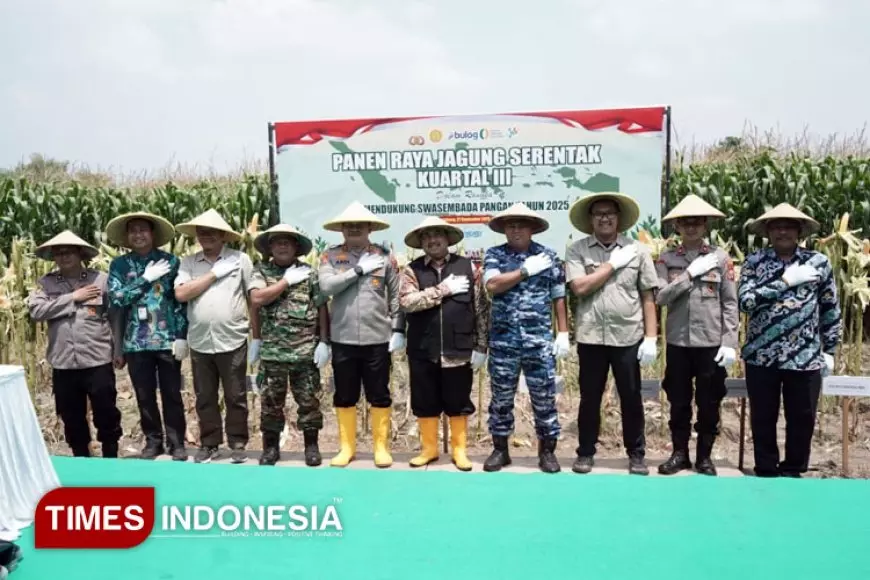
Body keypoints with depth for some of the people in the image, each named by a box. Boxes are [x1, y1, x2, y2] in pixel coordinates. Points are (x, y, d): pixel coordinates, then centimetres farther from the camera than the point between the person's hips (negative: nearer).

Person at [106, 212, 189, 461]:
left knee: (172, 395, 5)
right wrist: (146, 278, -10)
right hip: (135, 342, 2)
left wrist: (181, 336, -7)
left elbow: (181, 301, -1)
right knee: (144, 397, 11)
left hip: (167, 340, -2)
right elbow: (116, 299, -6)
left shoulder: (171, 261, 1)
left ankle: (177, 442, 17)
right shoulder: (119, 265, 6)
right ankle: (153, 440, 26)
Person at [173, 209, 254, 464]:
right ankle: (209, 443, 28)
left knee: (236, 397, 8)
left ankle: (238, 444, 22)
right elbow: (180, 294, -9)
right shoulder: (188, 262, 4)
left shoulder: (240, 259, -2)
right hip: (200, 343, 2)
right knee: (205, 398, 14)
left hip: (232, 341, -2)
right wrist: (214, 274, -11)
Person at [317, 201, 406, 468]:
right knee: (344, 396, 11)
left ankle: (381, 446, 22)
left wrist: (398, 329, -3)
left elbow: (396, 296, 3)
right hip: (342, 339, 1)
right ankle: (347, 447, 26)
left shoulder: (385, 256, 3)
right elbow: (326, 286, -12)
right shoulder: (330, 255, 4)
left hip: (377, 338, -1)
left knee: (379, 396, 8)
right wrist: (359, 269, -12)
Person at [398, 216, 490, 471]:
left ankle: (459, 449, 26)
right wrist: (443, 289, -16)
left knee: (458, 403, 9)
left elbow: (482, 309, 2)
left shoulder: (467, 267, 2)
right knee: (425, 404, 11)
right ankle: (429, 449, 28)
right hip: (423, 351, 1)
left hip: (458, 351, 0)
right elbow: (407, 302, -15)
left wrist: (480, 347, -2)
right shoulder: (412, 270, 2)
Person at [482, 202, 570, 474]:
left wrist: (563, 333, 1)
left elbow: (558, 298, 7)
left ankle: (547, 451, 18)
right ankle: (500, 450, 22)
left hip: (539, 339, 0)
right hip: (503, 339, 0)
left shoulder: (549, 256, 6)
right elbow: (492, 285, -13)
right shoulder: (494, 254, 4)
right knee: (501, 397, 9)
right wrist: (526, 270, -12)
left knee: (544, 397, 5)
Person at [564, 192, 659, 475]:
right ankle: (585, 453, 25)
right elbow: (580, 287, -13)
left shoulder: (637, 250, 2)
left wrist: (651, 337, -3)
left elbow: (648, 297, 2)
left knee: (631, 398, 10)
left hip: (628, 337, 0)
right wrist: (613, 264, -9)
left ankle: (636, 454, 26)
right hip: (590, 337, 0)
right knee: (589, 398, 11)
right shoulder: (577, 250, 1)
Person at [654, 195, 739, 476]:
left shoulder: (720, 257, 1)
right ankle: (680, 453, 24)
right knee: (678, 401, 10)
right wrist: (690, 273, -15)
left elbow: (731, 303, -1)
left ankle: (704, 456, 23)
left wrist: (730, 343, -8)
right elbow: (661, 297, -9)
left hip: (711, 342, -1)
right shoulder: (666, 258, 3)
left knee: (709, 402, 8)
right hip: (677, 342, 1)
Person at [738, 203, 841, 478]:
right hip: (761, 356, -1)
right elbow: (745, 300, -14)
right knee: (763, 418, 9)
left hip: (805, 357, 1)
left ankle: (794, 471, 29)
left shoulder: (818, 262, 3)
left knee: (802, 419, 10)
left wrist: (829, 350, 7)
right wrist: (784, 282, -15)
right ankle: (766, 471, 26)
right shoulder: (754, 261, 0)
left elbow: (831, 310, 8)